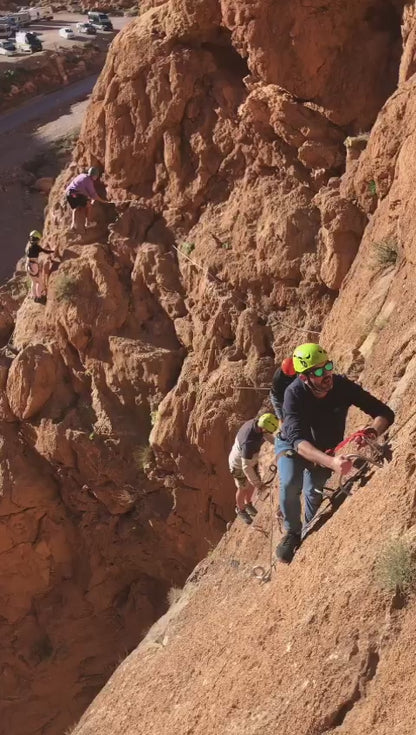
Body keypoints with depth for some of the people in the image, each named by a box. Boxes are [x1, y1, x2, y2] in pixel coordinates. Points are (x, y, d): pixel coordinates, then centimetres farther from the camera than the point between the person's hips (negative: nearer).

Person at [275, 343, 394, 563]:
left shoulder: (343, 386, -29)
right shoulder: (294, 394, -36)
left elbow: (385, 413, -26)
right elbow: (298, 440, -47)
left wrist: (371, 432, -50)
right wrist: (331, 462, -63)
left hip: (325, 449, 3)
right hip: (292, 445, -3)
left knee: (314, 493, -7)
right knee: (290, 484, -26)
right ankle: (292, 532, -1)